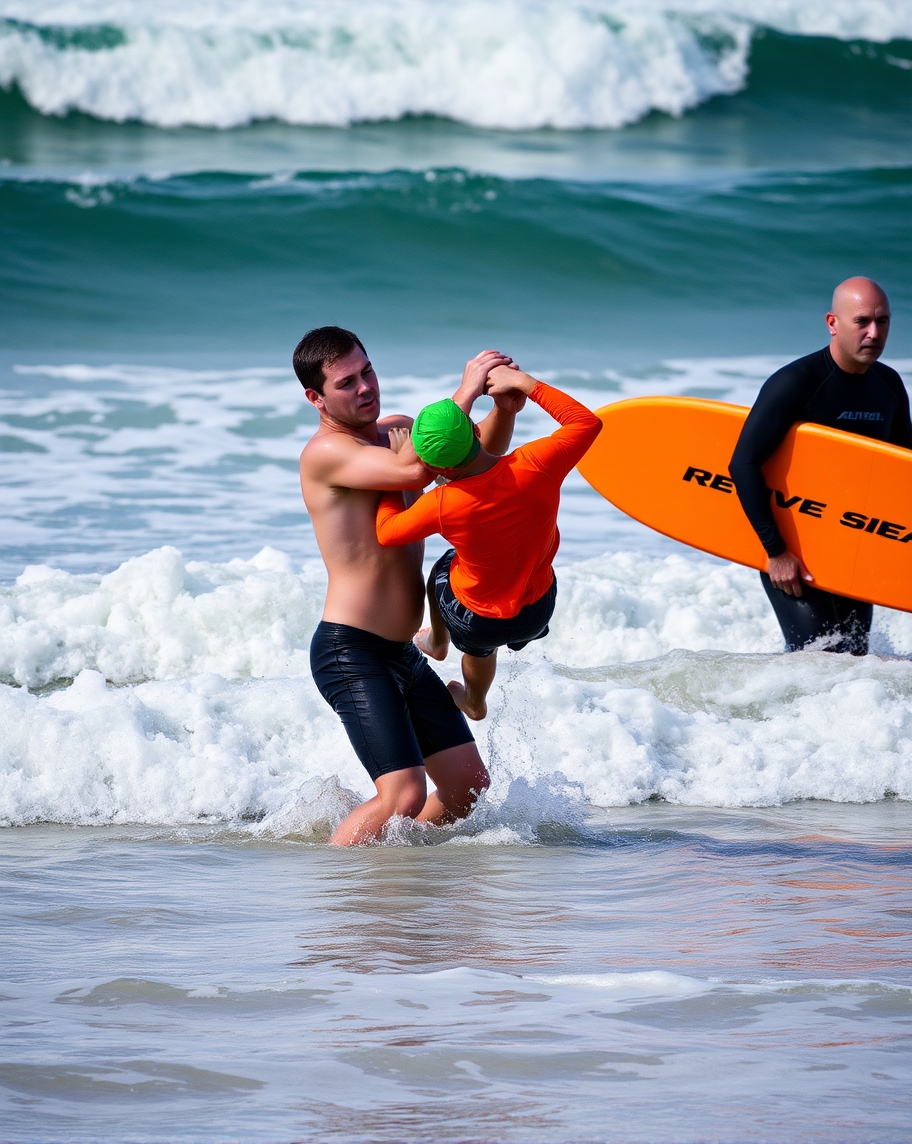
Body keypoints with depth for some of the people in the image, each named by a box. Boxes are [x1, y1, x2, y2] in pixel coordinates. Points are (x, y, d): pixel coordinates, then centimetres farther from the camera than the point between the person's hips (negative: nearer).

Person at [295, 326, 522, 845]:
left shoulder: (399, 430, 13)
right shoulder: (325, 453, -14)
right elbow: (414, 471, -28)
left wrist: (505, 407, -13)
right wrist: (465, 391, -24)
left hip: (404, 655, 9)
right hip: (349, 652, -9)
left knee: (469, 784, 10)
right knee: (404, 796, -19)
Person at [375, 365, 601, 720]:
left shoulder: (442, 505, -31)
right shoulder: (537, 466, -28)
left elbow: (386, 532, -12)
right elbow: (587, 422, -11)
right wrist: (522, 382, -9)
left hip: (475, 621, -3)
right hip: (539, 609, 3)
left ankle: (437, 640, 57)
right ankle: (475, 702, 63)